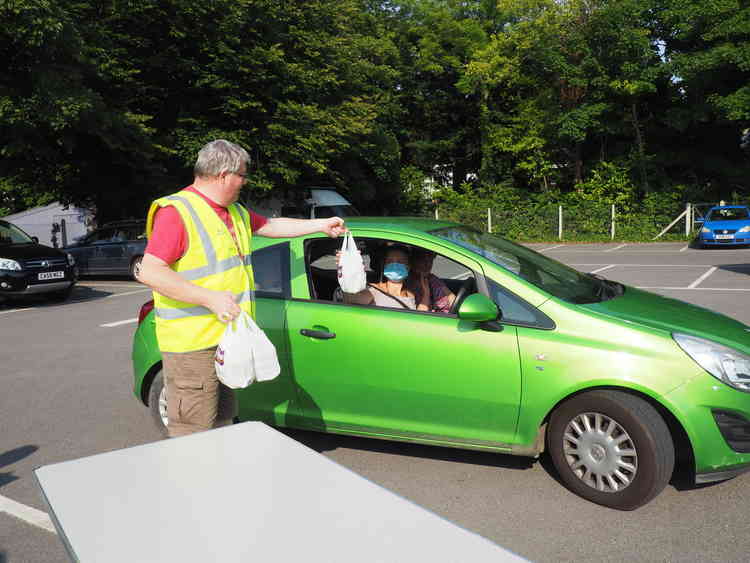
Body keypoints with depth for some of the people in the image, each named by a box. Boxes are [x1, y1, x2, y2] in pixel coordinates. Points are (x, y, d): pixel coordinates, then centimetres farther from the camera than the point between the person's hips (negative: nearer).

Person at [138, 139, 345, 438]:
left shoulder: (235, 212, 14)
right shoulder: (177, 212, -15)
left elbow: (271, 226, 28)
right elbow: (149, 272, -22)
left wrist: (322, 224, 29)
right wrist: (210, 298, -27)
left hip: (227, 337, 9)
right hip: (191, 345, -9)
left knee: (221, 421, 22)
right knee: (193, 435, -4)